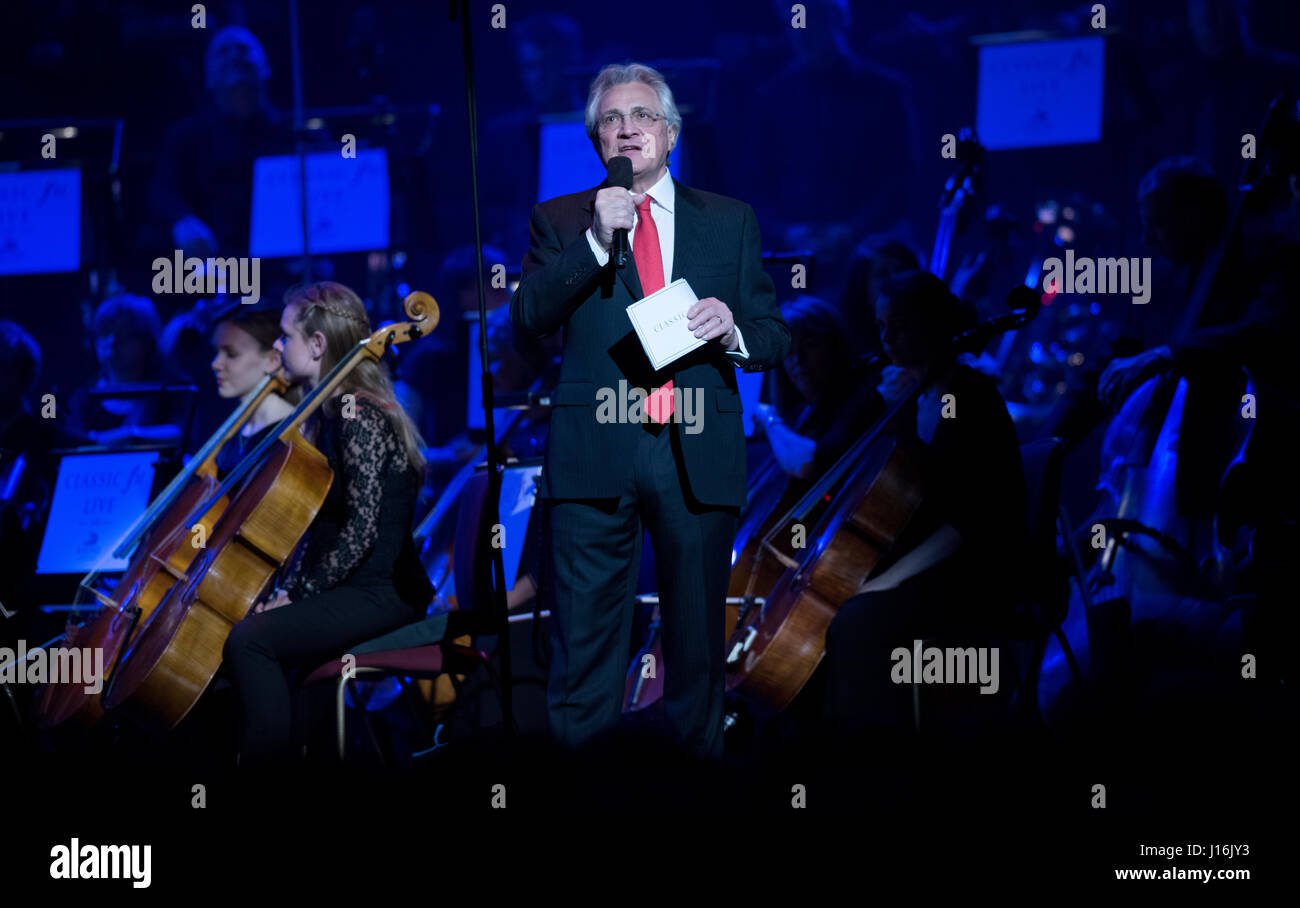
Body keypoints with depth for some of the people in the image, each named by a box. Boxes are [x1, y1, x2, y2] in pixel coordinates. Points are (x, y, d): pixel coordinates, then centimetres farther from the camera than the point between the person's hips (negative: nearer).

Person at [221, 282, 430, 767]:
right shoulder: (327, 414, 15)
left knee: (249, 639, -23)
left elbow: (361, 528, -20)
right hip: (343, 589, 10)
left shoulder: (359, 416, -15)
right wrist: (290, 587, 5)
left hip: (381, 594, -10)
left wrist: (301, 593, -15)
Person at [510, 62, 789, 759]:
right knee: (586, 638, -2)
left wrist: (731, 331, -11)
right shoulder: (560, 220, 11)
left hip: (699, 457, 1)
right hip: (594, 457, -1)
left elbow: (774, 339, 12)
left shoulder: (730, 221, 14)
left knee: (697, 636, 6)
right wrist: (597, 240, -13)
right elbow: (527, 320, -3)